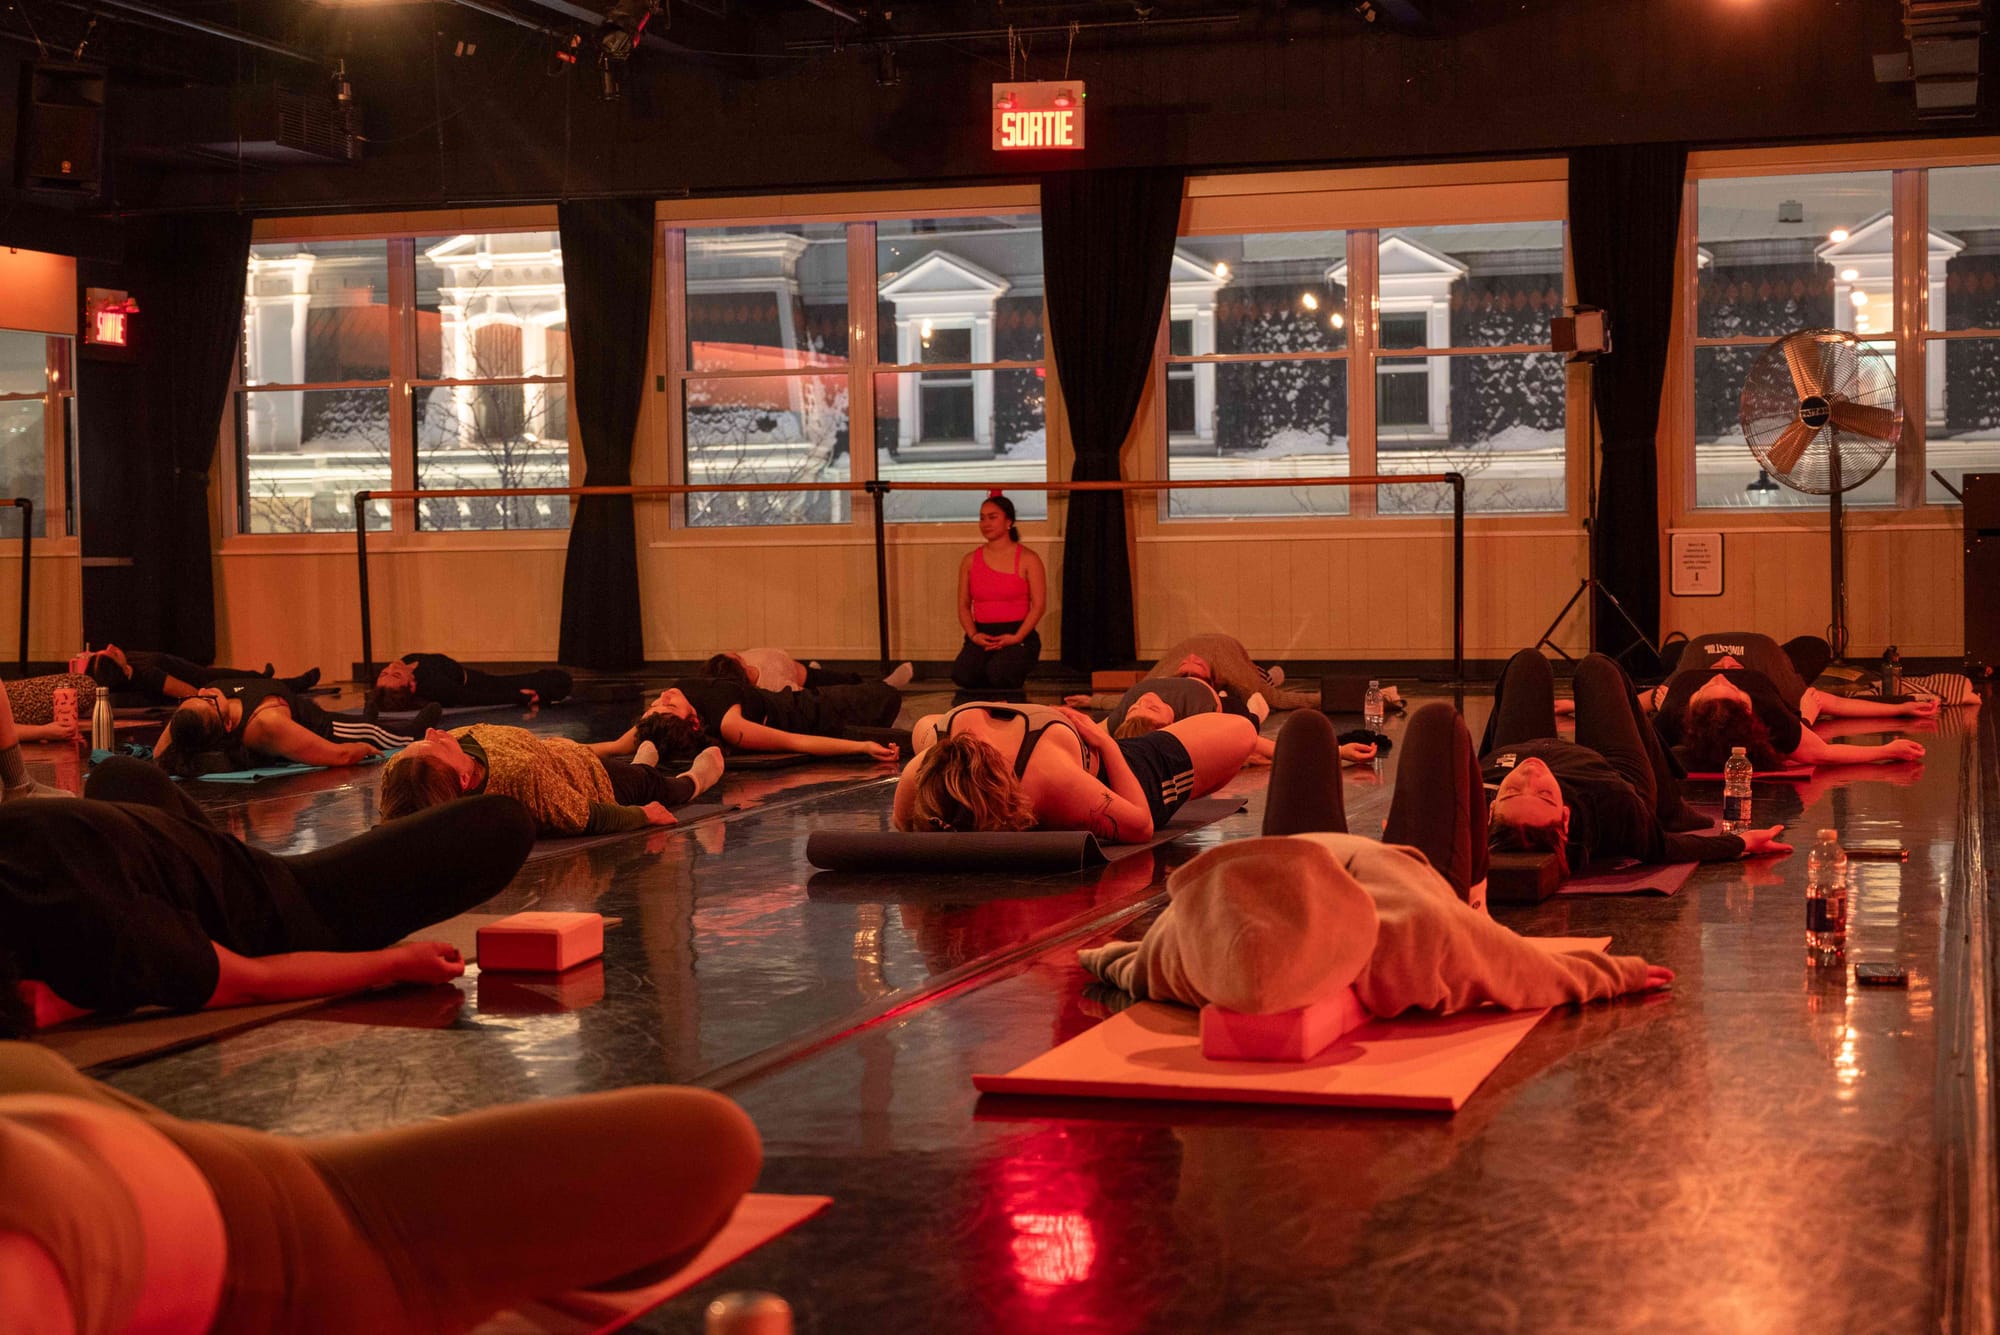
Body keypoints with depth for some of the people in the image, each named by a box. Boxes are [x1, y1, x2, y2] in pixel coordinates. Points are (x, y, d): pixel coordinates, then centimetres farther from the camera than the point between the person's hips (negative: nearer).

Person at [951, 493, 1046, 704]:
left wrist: (1016, 637, -15)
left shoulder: (1028, 560, 2)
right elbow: (963, 605, 11)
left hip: (1018, 634, -3)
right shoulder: (970, 560, 12)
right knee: (962, 675, -28)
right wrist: (974, 635, -8)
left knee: (998, 675, -34)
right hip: (981, 635, 3)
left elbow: (1039, 605, -3)